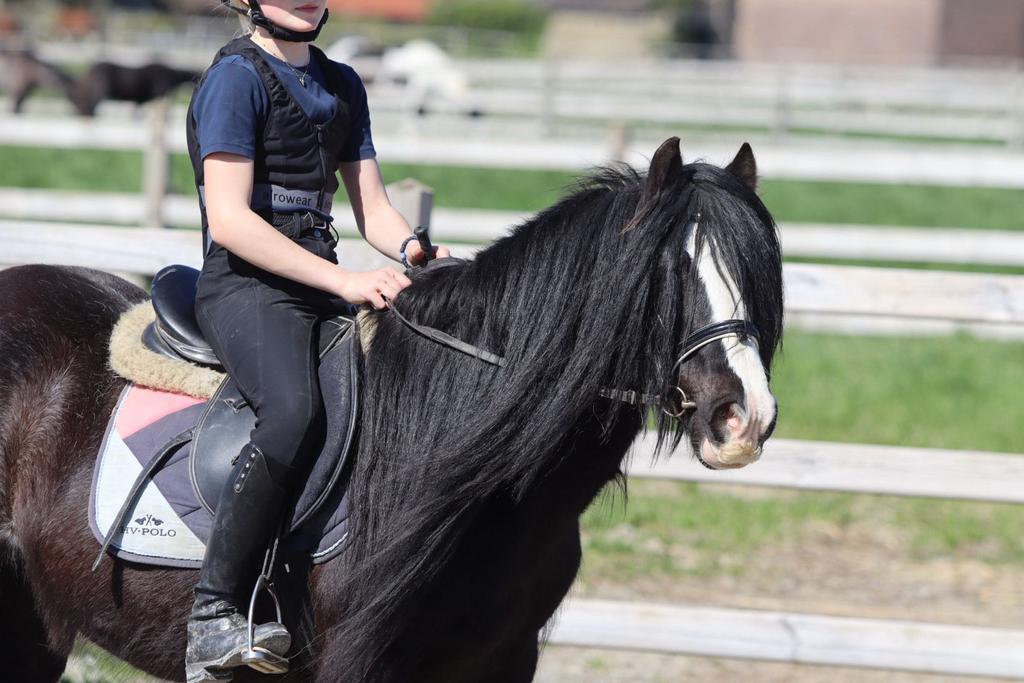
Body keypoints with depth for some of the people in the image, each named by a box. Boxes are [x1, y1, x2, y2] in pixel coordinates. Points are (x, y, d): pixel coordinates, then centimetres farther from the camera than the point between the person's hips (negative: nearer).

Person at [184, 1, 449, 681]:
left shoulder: (343, 85, 19)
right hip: (246, 287, -8)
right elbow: (229, 220, -14)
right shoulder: (237, 76, -5)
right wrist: (344, 281, -20)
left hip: (322, 287, 8)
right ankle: (214, 614, -32)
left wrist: (414, 254, -7)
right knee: (296, 409, -35)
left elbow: (372, 207, 18)